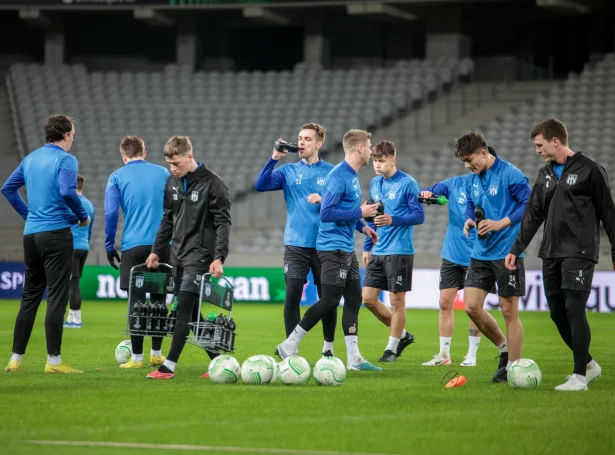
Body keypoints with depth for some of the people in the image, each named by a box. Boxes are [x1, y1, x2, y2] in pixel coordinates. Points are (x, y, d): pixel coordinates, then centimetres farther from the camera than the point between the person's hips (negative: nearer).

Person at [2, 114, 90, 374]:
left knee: (30, 296, 13)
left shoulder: (31, 158, 14)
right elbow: (67, 192, -23)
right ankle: (53, 360, -6)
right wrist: (83, 216, -8)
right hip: (56, 233, -7)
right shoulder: (65, 160, -8)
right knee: (57, 296, -5)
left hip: (31, 233, 7)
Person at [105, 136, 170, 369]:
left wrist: (109, 246, 1)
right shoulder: (162, 173, 11)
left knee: (136, 300, 1)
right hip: (163, 244, 2)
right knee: (159, 298, 12)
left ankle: (137, 357, 2)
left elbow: (111, 213, -6)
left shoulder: (117, 177, 2)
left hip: (133, 245, -2)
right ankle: (156, 354, 16)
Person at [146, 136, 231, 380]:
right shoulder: (172, 182, 10)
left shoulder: (212, 183, -10)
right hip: (180, 256, 8)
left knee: (184, 308, -13)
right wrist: (156, 250, 16)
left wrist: (219, 257, -20)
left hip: (200, 256, -7)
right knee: (192, 313, 7)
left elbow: (223, 222, -12)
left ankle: (169, 366, -15)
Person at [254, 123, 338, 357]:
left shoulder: (331, 172, 3)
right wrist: (274, 158, -13)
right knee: (292, 295, -11)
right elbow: (260, 185, -5)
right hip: (295, 244, 0)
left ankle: (328, 348, 23)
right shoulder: (288, 170, 7)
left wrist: (323, 199, -18)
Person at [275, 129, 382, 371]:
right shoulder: (338, 176, -16)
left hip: (347, 249, 10)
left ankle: (354, 358, 9)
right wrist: (359, 212, -17)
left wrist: (362, 227, 13)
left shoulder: (352, 176, 14)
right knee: (330, 300, -9)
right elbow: (327, 213, -22)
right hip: (333, 248, -10)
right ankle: (289, 346, 0)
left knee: (354, 299, 7)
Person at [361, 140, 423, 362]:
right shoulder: (375, 184, 11)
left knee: (396, 300, -1)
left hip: (399, 251, -7)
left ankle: (392, 348, 10)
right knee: (368, 298, 4)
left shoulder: (408, 184, -10)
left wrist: (393, 220, -25)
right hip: (378, 251, 7)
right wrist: (367, 247, 16)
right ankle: (402, 334, 21)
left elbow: (419, 215, -12)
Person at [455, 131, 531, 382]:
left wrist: (501, 223, -22)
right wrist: (469, 220, 1)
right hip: (481, 254, 7)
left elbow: (530, 204, -15)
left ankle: (513, 366, 8)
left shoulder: (510, 174, -13)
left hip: (507, 253, -7)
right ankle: (504, 347, 21)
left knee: (509, 311, -1)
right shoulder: (472, 180, 9)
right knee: (471, 306, 0)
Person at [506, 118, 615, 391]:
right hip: (551, 254, 7)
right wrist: (516, 249, 11)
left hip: (579, 253, -7)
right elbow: (533, 215, 17)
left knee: (574, 309, -14)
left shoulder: (589, 171, -5)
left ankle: (580, 376, -10)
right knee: (558, 313, 6)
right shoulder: (545, 174, 15)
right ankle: (589, 365, 22)